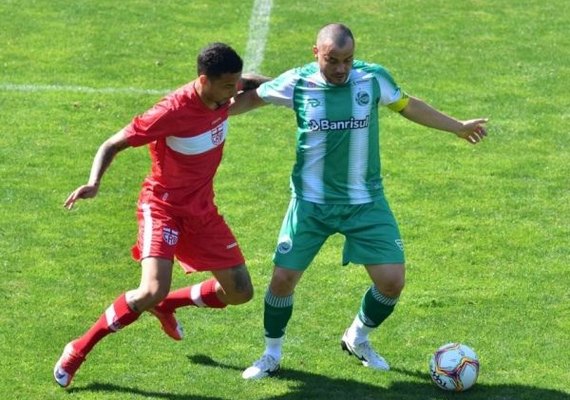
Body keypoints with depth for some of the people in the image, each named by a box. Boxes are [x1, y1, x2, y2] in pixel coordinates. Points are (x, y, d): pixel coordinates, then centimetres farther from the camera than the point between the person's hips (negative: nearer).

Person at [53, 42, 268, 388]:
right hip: (164, 206, -7)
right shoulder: (173, 112, -28)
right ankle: (80, 350, -7)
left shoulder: (222, 95, -8)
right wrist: (95, 183, -38)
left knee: (240, 293, 5)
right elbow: (113, 145, -22)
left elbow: (251, 83, 19)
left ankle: (168, 305, 31)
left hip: (202, 209, 7)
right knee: (152, 292, -25)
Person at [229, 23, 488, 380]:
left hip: (366, 203, 1)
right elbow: (252, 98, 9)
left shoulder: (373, 78, -7)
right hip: (311, 203, -1)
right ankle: (272, 355, 20)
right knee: (283, 279, -4)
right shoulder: (297, 83, -10)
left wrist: (458, 127, 21)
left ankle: (358, 338, 25)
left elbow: (408, 105, 12)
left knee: (392, 281, -5)